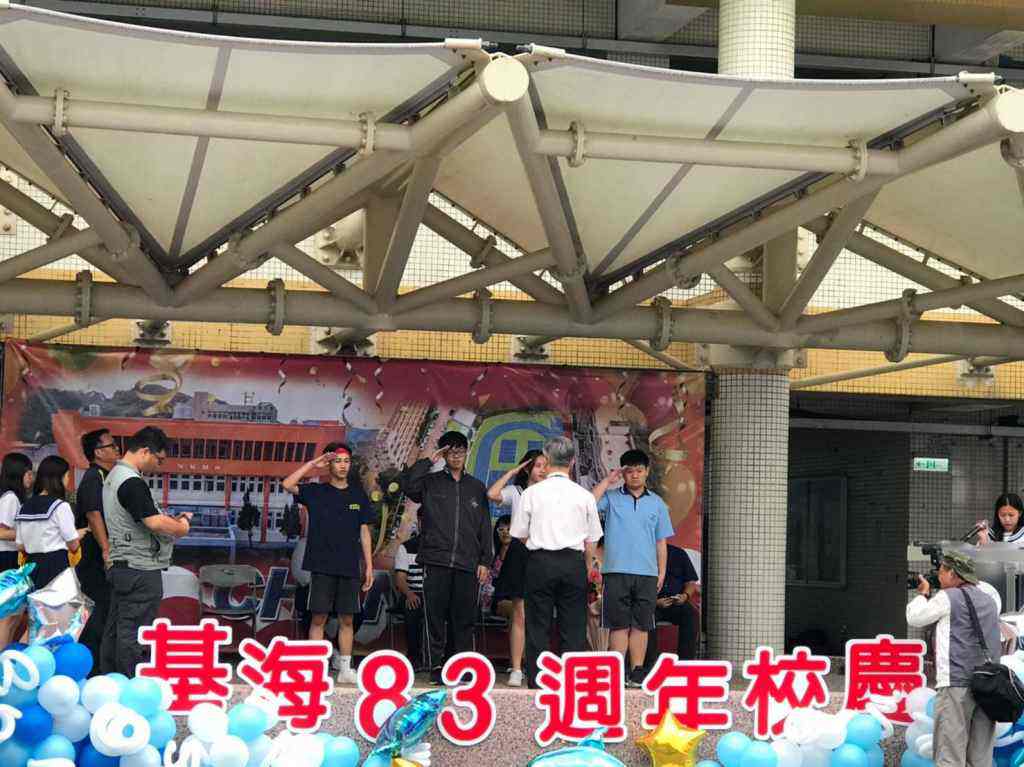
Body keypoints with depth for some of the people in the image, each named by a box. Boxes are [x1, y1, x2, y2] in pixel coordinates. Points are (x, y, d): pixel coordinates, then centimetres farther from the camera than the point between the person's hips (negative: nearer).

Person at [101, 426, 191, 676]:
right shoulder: (132, 482, -19)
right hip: (141, 569, -10)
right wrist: (181, 526, -6)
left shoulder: (113, 476, 14)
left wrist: (173, 520, 11)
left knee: (115, 630, 12)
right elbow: (155, 523, -25)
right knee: (134, 636, -5)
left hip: (120, 567, 10)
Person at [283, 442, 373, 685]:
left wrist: (369, 565, 7)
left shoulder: (358, 495, 11)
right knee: (319, 618, -2)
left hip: (349, 567, 3)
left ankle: (346, 669, 10)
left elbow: (364, 533, 13)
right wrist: (313, 464, -10)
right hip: (322, 567, -3)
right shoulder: (316, 492, 4)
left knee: (347, 619, 5)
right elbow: (288, 484, -13)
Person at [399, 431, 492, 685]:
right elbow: (406, 482, -13)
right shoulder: (430, 482, 8)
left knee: (464, 619, 2)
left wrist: (485, 561, 6)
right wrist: (428, 461, -6)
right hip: (436, 561, -2)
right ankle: (436, 668, 4)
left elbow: (485, 528, 13)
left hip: (467, 565, 2)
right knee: (435, 617, -1)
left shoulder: (476, 487, 15)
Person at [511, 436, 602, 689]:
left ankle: (537, 682, 3)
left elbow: (521, 535, 7)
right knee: (573, 628, 5)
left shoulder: (532, 493, 0)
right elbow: (591, 542, 8)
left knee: (538, 626, 4)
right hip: (574, 563, 1)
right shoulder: (584, 495, 4)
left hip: (541, 561, -1)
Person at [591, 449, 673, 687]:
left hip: (647, 573, 2)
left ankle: (637, 671, 8)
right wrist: (607, 480, -5)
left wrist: (662, 572, 7)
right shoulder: (611, 498, 7)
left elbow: (661, 541, 14)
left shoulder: (656, 503, 13)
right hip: (617, 571, -2)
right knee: (618, 624, -1)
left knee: (641, 625, 3)